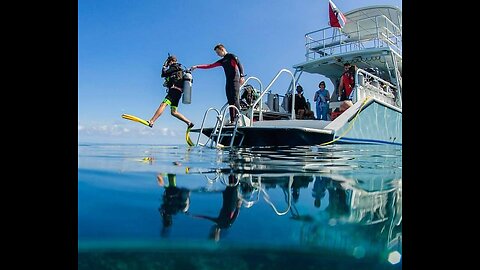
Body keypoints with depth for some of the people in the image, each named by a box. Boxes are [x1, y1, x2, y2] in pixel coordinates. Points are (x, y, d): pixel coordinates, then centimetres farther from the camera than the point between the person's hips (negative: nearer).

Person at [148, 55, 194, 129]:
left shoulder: (175, 67, -2)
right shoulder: (179, 69, 27)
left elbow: (164, 73, -8)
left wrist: (164, 66, 6)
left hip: (174, 91, -10)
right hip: (178, 92, 10)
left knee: (162, 105, -20)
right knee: (174, 112, 11)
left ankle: (151, 122, -31)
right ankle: (189, 122, 6)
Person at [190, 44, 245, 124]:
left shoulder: (232, 56, 4)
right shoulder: (222, 61, 23)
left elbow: (239, 64, -10)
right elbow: (209, 66, 22)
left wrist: (242, 76, -25)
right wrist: (197, 66, 16)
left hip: (235, 81, -7)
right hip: (228, 82, 7)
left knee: (235, 99, -17)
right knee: (230, 101, -1)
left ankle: (238, 119, -23)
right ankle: (232, 120, -4)